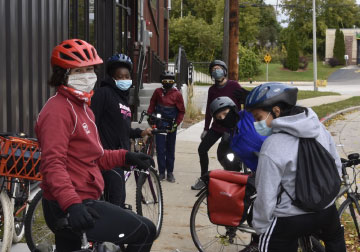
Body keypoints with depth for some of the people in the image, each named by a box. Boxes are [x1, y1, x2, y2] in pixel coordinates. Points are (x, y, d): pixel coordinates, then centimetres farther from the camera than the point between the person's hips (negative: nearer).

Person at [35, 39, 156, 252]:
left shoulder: (83, 108, 18)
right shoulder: (58, 110, -16)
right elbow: (53, 164, -26)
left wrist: (126, 157, 8)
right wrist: (72, 204, -38)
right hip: (70, 208, -11)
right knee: (145, 231, -12)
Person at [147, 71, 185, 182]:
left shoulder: (177, 94, -4)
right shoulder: (158, 92, -1)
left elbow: (181, 111, 0)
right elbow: (152, 105, 8)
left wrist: (176, 124, -5)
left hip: (171, 126, 0)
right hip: (159, 123, 0)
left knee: (170, 149, 8)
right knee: (160, 149, -1)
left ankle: (170, 172, 16)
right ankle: (161, 172, 7)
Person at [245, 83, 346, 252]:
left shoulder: (272, 146, -25)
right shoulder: (319, 128, -6)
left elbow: (266, 196, -21)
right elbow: (336, 166, 6)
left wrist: (260, 226, -6)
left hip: (289, 221, -6)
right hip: (327, 211, 6)